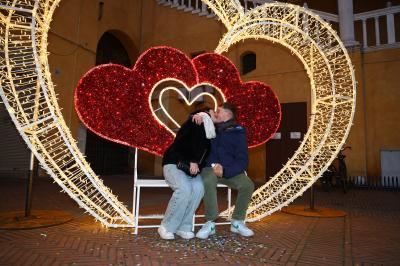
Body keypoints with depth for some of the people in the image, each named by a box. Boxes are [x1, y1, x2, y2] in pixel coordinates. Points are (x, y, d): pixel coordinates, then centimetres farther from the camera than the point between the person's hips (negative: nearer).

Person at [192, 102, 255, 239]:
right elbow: (193, 118, 20)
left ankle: (237, 222, -7)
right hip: (210, 167, 1)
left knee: (248, 185, -28)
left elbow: (243, 160, -11)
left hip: (230, 170, 0)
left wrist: (225, 171, -27)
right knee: (208, 181, -35)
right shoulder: (212, 127, 8)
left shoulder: (238, 133, -3)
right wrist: (198, 116, -5)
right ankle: (210, 223, -22)